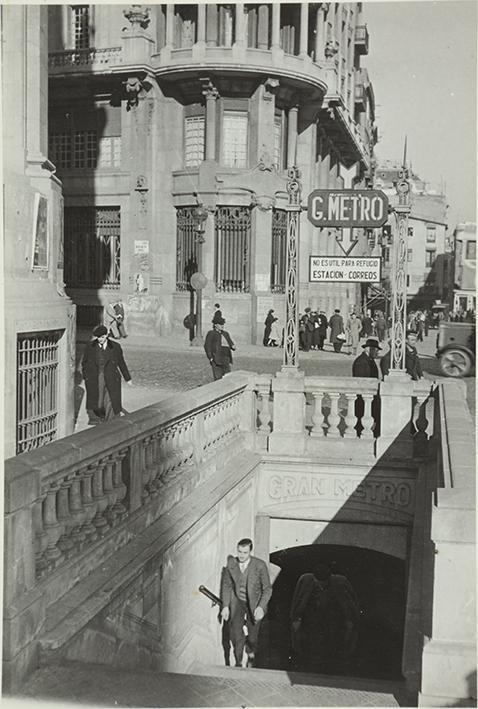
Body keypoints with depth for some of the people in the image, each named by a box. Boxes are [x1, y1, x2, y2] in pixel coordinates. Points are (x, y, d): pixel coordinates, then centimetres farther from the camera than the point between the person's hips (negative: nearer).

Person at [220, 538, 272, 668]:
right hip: (237, 601, 1)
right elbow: (226, 586, 2)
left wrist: (261, 607, -23)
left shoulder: (260, 565, -20)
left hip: (255, 602, -1)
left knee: (253, 635, 10)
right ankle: (238, 663, 0)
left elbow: (267, 589, -12)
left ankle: (251, 653, 45)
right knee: (235, 632, -17)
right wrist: (225, 606, -4)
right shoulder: (231, 564, -12)